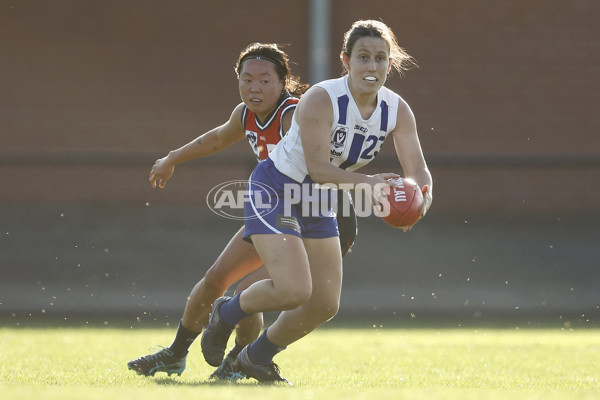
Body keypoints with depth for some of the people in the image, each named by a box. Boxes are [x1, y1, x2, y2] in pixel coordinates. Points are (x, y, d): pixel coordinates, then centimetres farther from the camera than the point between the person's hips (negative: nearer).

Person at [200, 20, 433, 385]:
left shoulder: (397, 111, -10)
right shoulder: (320, 100, -27)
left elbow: (418, 170, -15)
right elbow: (317, 166, -32)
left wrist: (423, 197, -39)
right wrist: (366, 183, -48)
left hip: (317, 203, 7)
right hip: (274, 190, -7)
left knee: (325, 305, 6)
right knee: (294, 290, -23)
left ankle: (256, 358, 30)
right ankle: (227, 313, 9)